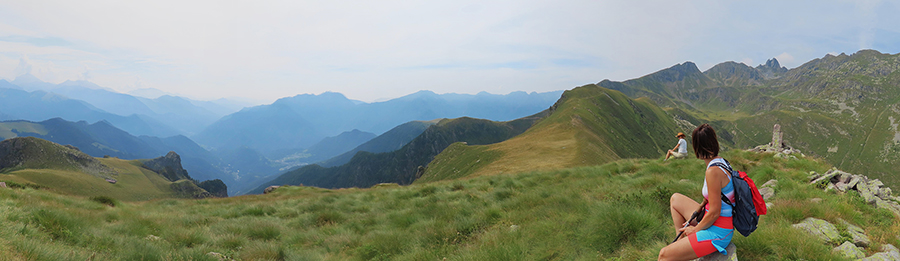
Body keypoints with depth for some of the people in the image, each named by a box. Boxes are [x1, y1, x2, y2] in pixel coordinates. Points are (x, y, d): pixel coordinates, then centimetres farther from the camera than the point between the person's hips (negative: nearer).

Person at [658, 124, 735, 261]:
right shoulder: (720, 161, 4)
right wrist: (692, 218, 14)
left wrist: (695, 229, -9)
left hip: (717, 233, -10)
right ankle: (681, 241, 20)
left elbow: (714, 213, -24)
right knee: (675, 198, 21)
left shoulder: (713, 171, -26)